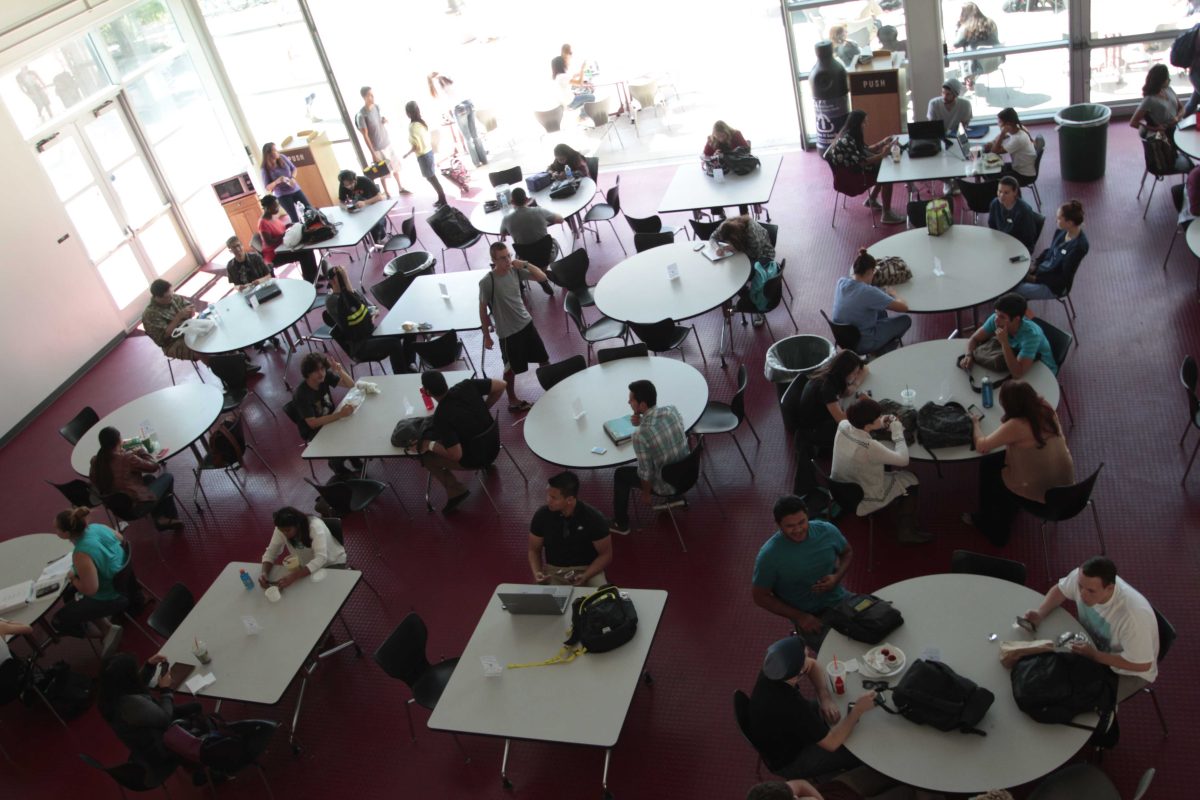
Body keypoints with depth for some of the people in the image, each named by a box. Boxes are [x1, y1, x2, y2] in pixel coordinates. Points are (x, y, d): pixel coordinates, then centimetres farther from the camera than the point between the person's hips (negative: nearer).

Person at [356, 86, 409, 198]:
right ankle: (387, 194, 23)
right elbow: (365, 135, -19)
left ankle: (400, 188, 37)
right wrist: (373, 154, -19)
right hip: (377, 148, -7)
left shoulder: (377, 106, 0)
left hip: (388, 143, 7)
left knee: (396, 166, 18)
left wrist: (385, 120, -9)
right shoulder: (361, 115, -21)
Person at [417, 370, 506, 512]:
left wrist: (430, 445, -11)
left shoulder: (442, 417, -29)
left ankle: (455, 490, 15)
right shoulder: (467, 386, -16)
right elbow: (500, 385, -8)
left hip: (475, 458, -6)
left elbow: (456, 455, -27)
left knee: (424, 453, 10)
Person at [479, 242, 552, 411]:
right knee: (511, 369, 12)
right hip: (507, 332, -5)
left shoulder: (515, 270, -7)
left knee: (544, 359, 17)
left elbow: (542, 277, -1)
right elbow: (483, 310, -12)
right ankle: (513, 401, 32)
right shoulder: (487, 282, -21)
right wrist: (486, 336, -7)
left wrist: (525, 264, -16)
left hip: (526, 323, 5)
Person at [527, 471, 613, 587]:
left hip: (588, 569, -2)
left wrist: (585, 577, -20)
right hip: (554, 570, 2)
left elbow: (605, 555, -6)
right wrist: (536, 572, -15)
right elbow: (534, 550, 5)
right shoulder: (542, 515, -9)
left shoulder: (594, 519, -15)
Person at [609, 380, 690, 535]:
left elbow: (645, 473, -19)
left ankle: (621, 524, 30)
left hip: (666, 485, -5)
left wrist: (646, 494, 0)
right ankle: (675, 495, 43)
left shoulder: (640, 435, -30)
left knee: (620, 474, 16)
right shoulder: (673, 410, -12)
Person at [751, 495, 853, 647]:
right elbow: (760, 596, -11)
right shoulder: (769, 555, -22)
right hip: (808, 615, -4)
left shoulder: (827, 530, -12)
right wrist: (800, 617, -15)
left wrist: (837, 577, -11)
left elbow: (848, 552, 9)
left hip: (839, 599, 5)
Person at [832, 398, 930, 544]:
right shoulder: (870, 447, -37)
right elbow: (903, 460, -23)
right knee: (910, 479, 14)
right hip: (862, 501, -7)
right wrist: (898, 432, -11)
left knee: (887, 466, 27)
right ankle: (906, 532, 25)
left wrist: (881, 425, -2)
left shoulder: (842, 426, -17)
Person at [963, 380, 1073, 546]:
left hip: (1042, 492, -6)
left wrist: (975, 422, 1)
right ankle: (1007, 509, 41)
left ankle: (991, 524, 34)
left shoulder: (1016, 426, -28)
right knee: (998, 460, 22)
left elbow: (981, 447, -18)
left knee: (988, 465, 15)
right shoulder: (1045, 408, -7)